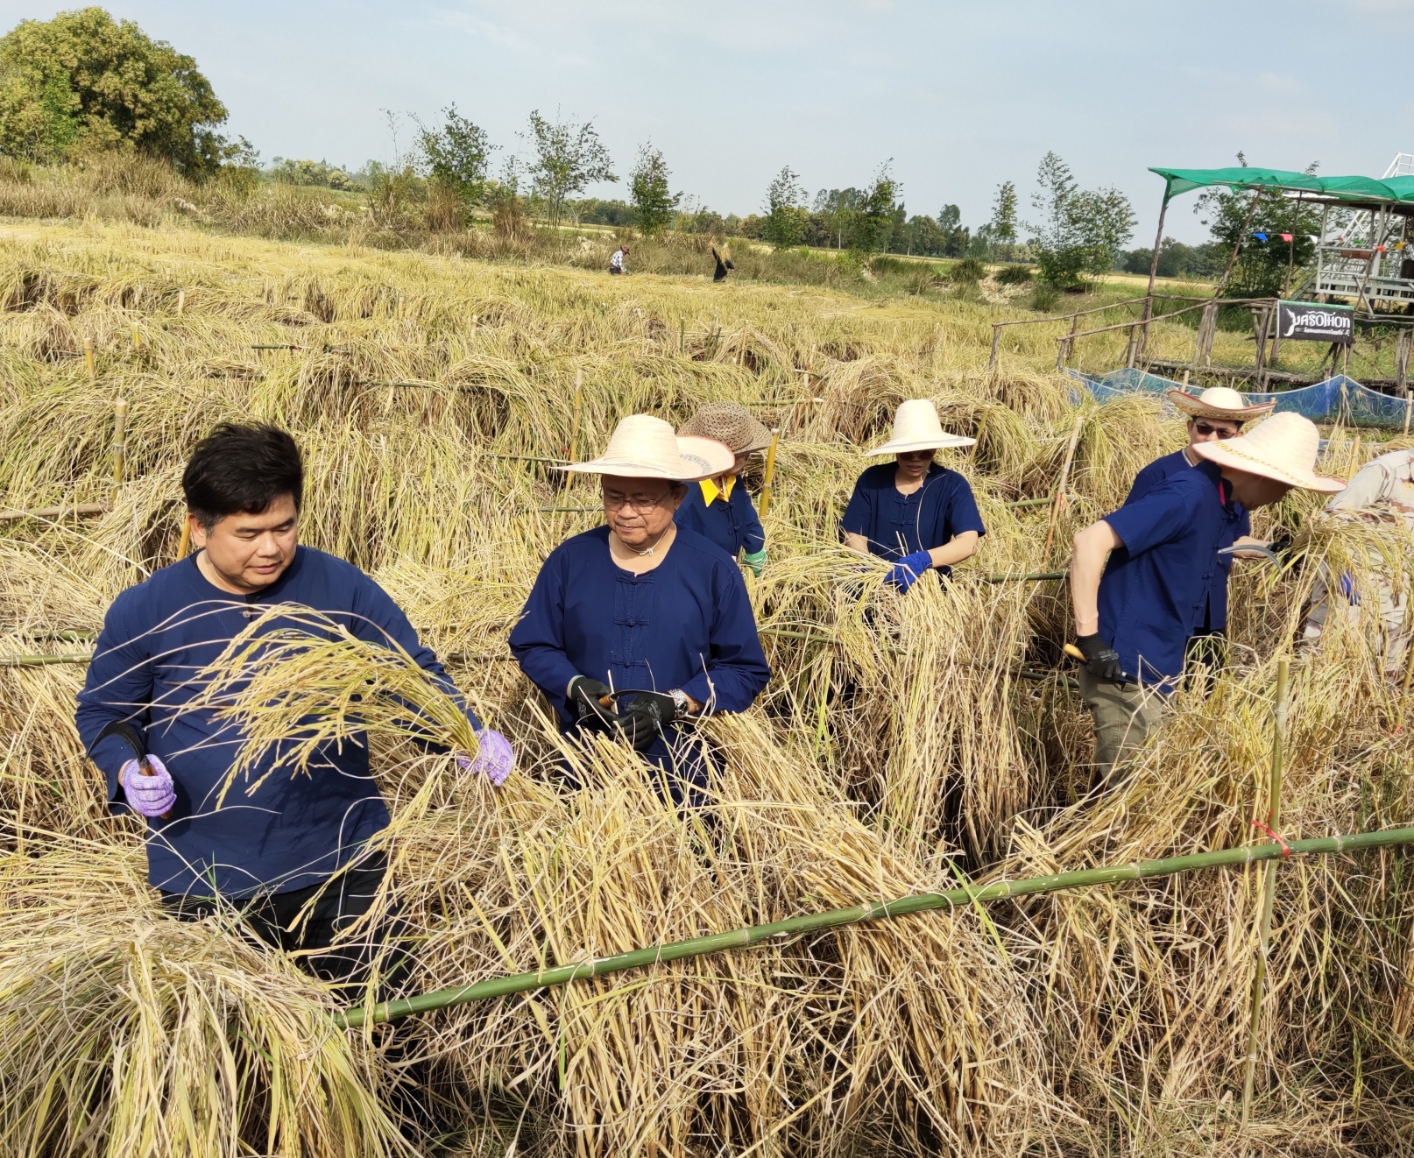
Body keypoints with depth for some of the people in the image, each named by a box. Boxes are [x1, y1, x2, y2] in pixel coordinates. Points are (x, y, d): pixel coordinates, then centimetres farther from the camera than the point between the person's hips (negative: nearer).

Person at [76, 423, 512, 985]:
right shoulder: (144, 611, -6)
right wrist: (128, 771, -14)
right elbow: (104, 711, 7)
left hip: (342, 862, 0)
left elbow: (415, 675, -3)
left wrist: (471, 735, -21)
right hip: (204, 880, 1)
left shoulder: (342, 589, -8)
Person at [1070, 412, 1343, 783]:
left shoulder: (1217, 500, 10)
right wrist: (1089, 636, -24)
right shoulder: (1189, 495, -19)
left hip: (1154, 670, 9)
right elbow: (1090, 542, -26)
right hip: (1125, 668, -9)